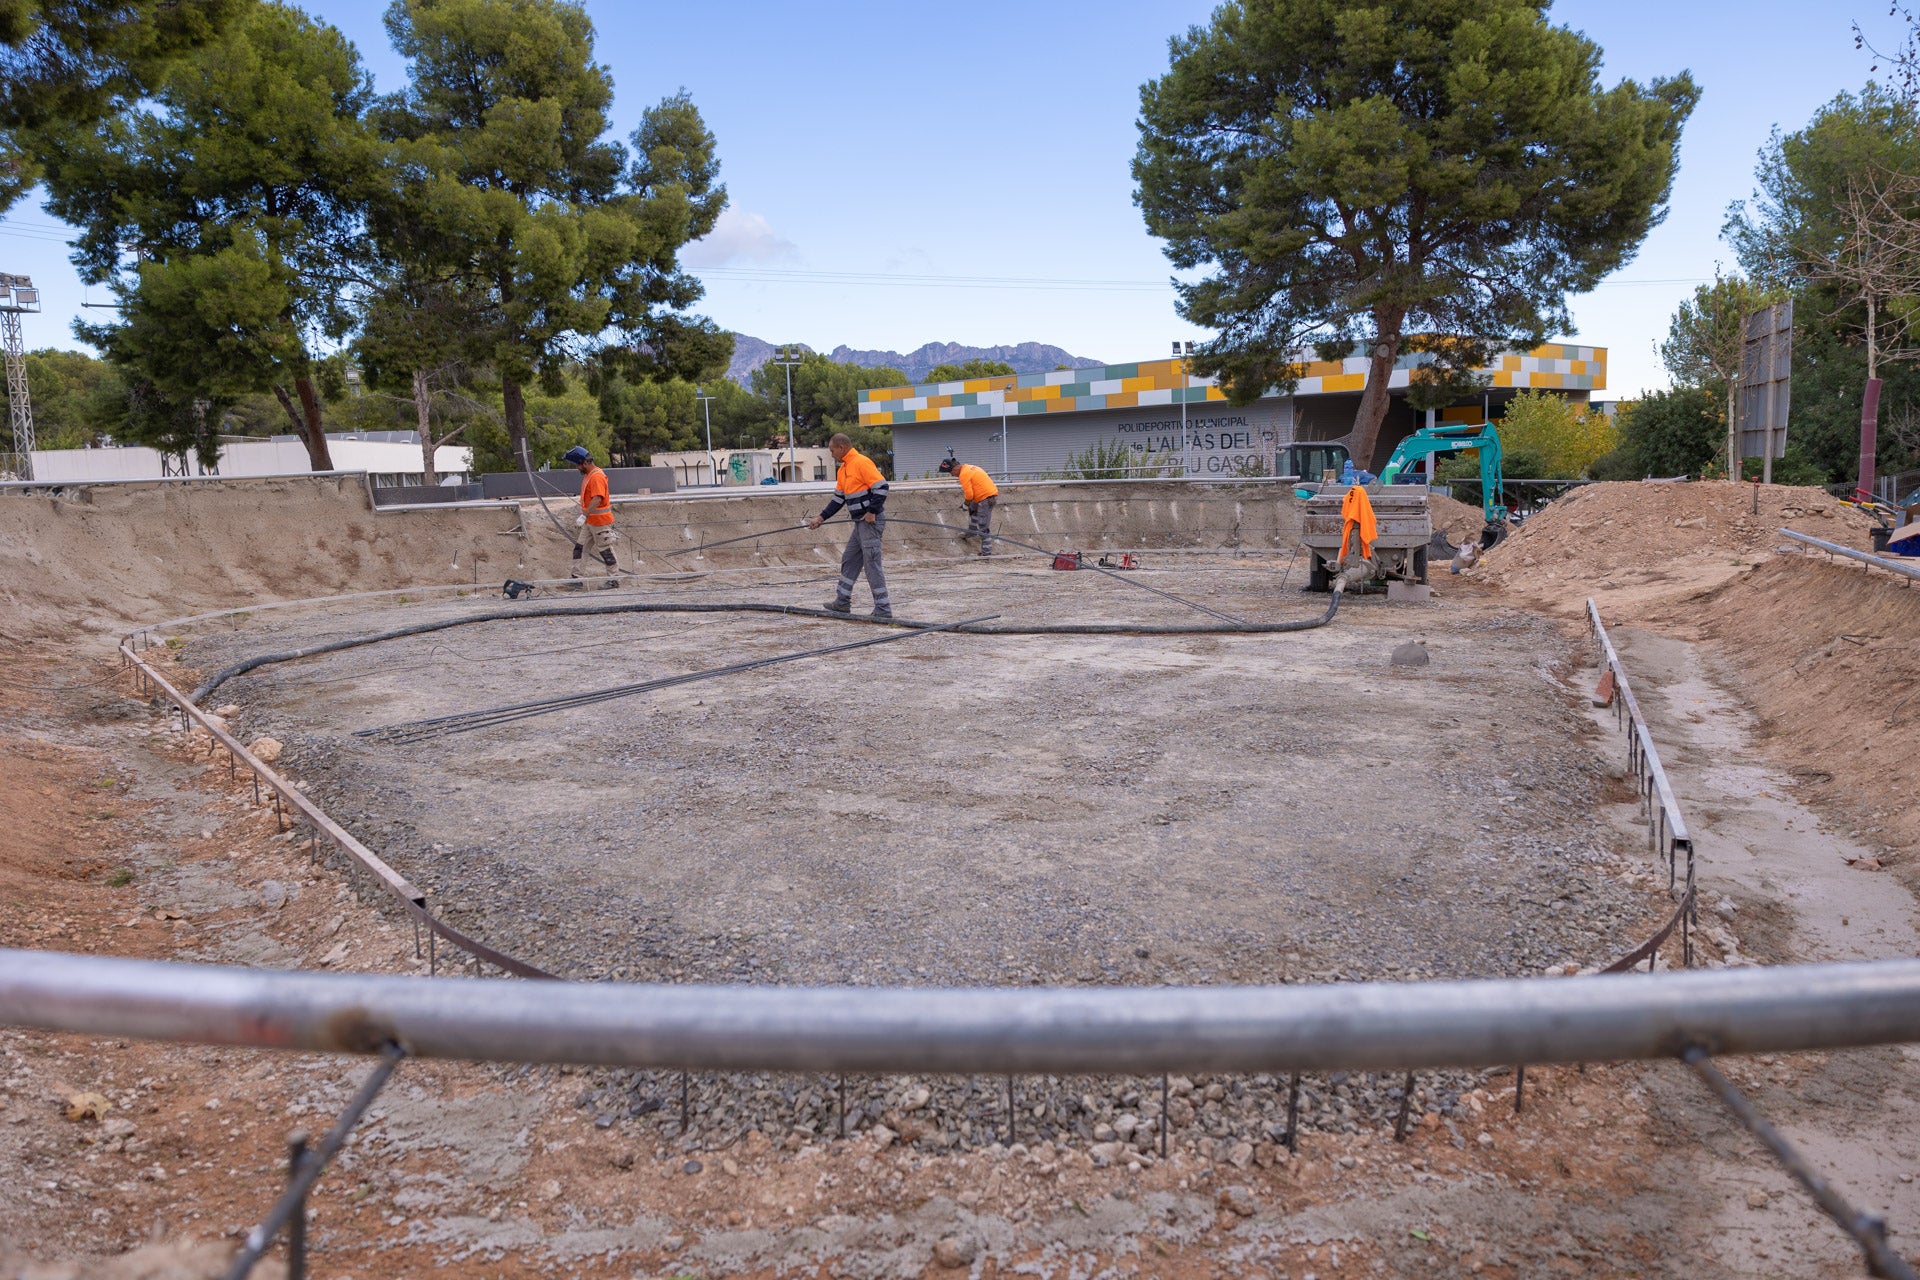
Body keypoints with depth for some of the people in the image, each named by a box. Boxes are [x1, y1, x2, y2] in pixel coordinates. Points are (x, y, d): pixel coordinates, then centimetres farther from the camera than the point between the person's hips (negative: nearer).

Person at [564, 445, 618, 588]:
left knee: (605, 550, -1)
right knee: (580, 548, 9)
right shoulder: (587, 475, 12)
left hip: (600, 522, -10)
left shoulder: (597, 477, -20)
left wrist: (583, 516, -36)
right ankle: (577, 576, 12)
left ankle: (614, 579, 8)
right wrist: (583, 516, 24)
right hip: (590, 521, 10)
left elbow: (597, 499, -31)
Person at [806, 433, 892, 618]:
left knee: (872, 564, -9)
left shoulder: (862, 462, -14)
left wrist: (872, 512, -21)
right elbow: (838, 499, 21)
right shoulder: (843, 470, 17)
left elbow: (881, 487, -19)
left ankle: (883, 609, -5)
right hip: (861, 522, 10)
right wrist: (821, 518, 17)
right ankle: (842, 602, 26)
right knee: (849, 560, 16)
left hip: (871, 521, -10)